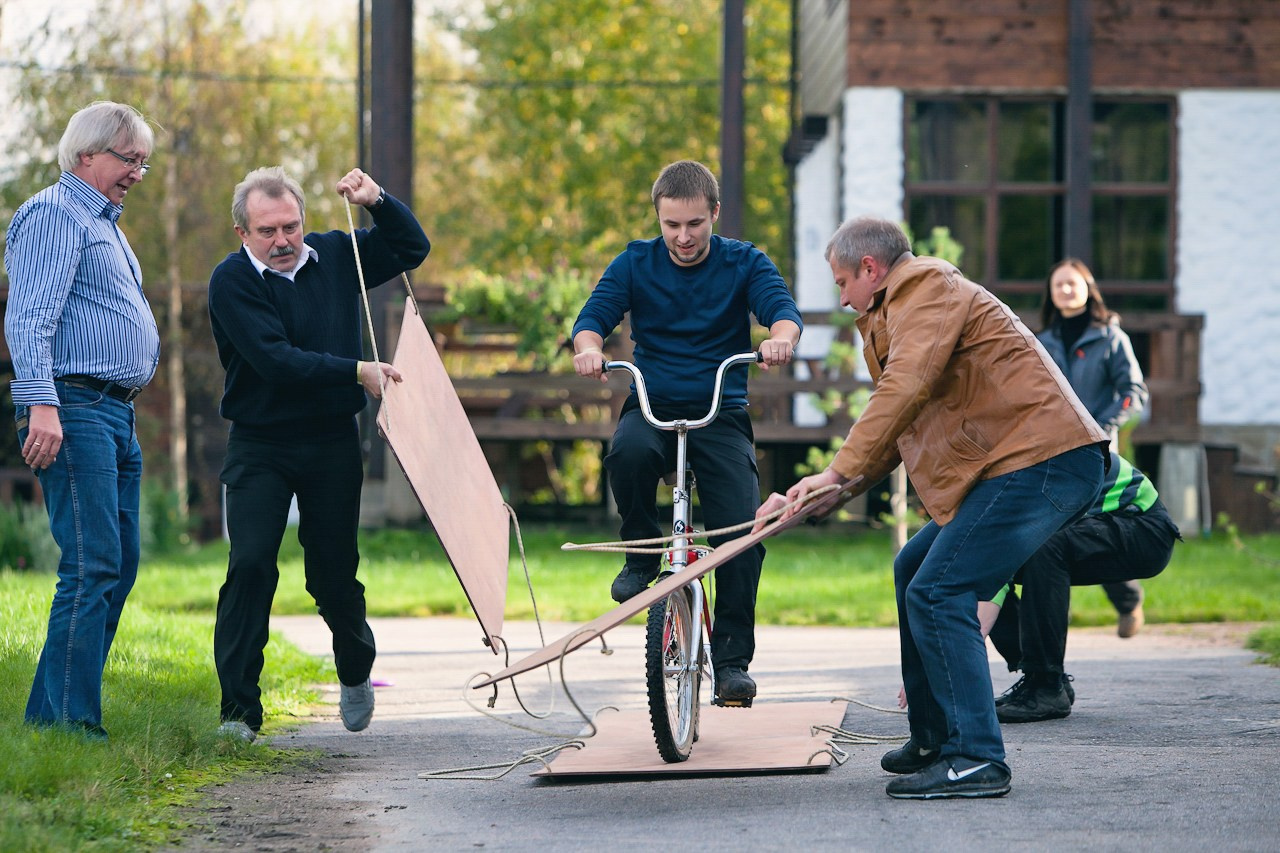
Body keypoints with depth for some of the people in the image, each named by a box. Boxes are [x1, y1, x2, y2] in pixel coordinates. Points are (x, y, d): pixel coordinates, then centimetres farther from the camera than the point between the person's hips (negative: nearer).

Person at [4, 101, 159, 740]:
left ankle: (52, 715, 10)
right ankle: (66, 722, -14)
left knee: (119, 567, 7)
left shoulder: (103, 222, 25)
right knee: (92, 566, -14)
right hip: (74, 410, -10)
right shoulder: (55, 213, -7)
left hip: (116, 417, 10)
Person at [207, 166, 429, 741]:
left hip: (333, 443, 3)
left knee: (333, 573, 8)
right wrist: (357, 372, -23)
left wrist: (377, 201, -4)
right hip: (260, 446, -3)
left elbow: (411, 249, 14)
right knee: (250, 565, -14)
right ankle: (238, 710, -11)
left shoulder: (335, 257, 5)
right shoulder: (232, 282, -11)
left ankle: (356, 673, 37)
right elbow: (275, 359, -21)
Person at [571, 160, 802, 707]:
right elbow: (593, 316, -7)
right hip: (652, 408, 0)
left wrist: (781, 337, -39)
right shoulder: (636, 263, 3)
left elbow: (782, 308, -14)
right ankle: (641, 554, -8)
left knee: (743, 532, -16)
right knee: (629, 453, -36)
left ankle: (731, 661, -5)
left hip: (721, 416, 0)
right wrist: (588, 347, -32)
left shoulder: (744, 263, 1)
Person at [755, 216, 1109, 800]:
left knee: (938, 594, -16)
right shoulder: (908, 307, 28)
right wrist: (845, 490, 15)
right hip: (1032, 464, 11)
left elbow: (903, 390, -22)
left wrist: (837, 472, -23)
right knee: (913, 571, 20)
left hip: (1042, 461, -11)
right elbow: (901, 425, 27)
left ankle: (976, 761, -17)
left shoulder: (927, 288, -7)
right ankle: (933, 740, 25)